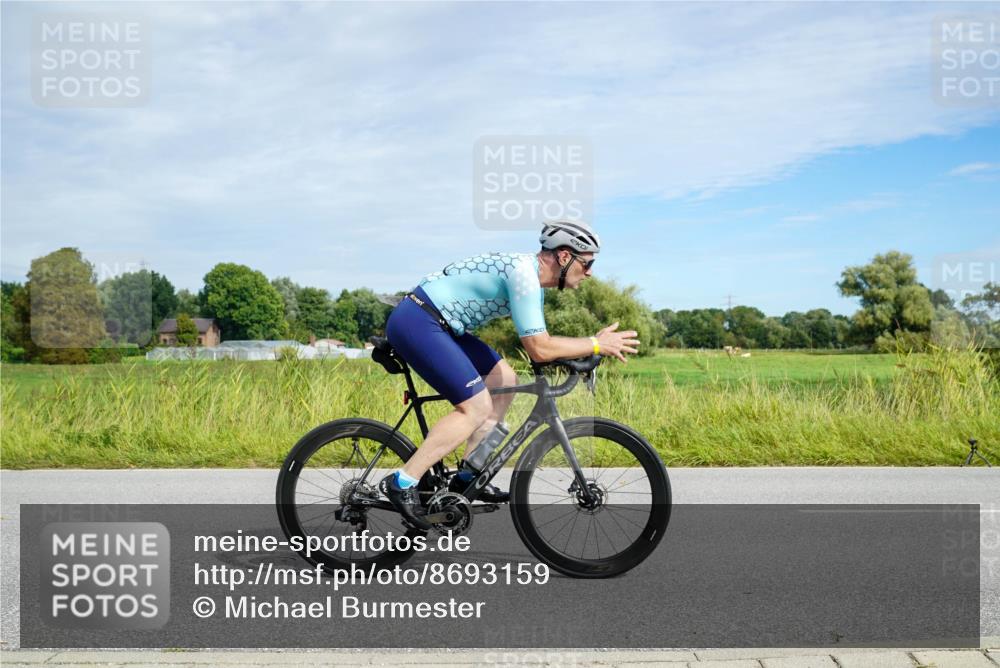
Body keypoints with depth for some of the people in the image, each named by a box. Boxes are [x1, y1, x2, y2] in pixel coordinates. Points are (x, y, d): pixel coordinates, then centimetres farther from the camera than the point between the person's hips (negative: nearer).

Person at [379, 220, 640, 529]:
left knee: (505, 380, 12)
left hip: (432, 323, 10)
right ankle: (403, 482, -10)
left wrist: (591, 345, 5)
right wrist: (596, 345, -14)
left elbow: (539, 341, 17)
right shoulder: (523, 272, -20)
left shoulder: (531, 275, 12)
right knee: (476, 408, -13)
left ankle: (468, 475, 15)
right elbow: (538, 349, -23)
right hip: (415, 322, -10)